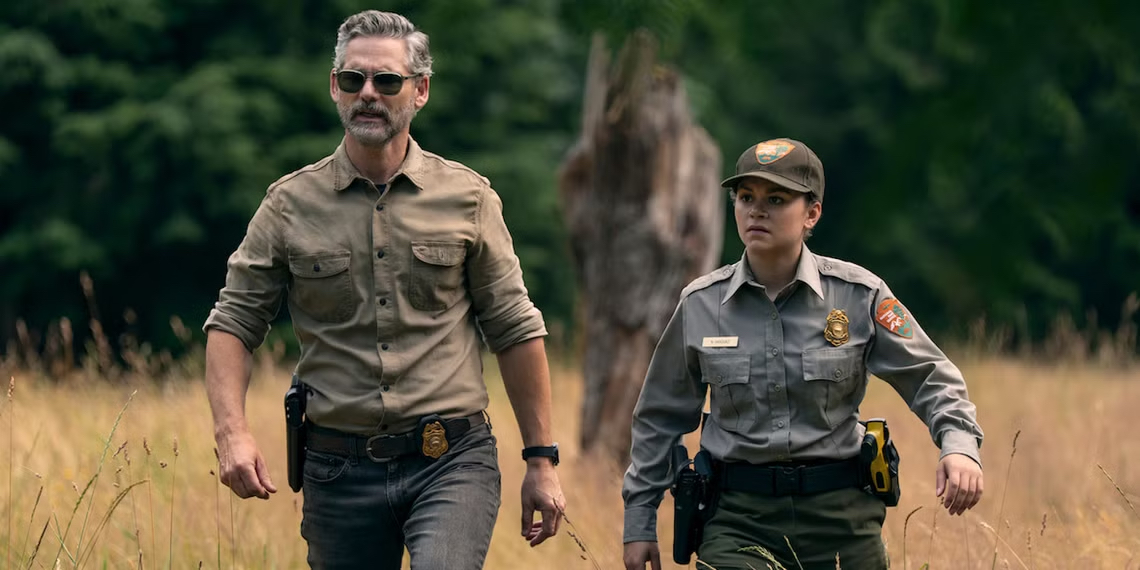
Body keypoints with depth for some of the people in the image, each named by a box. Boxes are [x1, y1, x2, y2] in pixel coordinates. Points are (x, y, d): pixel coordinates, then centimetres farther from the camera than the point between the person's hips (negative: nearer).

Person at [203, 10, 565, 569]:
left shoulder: (467, 198, 3)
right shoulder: (290, 205, 4)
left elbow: (514, 330, 7)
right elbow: (233, 323, 5)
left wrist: (541, 461, 5)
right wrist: (232, 433, -12)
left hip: (451, 462, -2)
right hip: (340, 472, 2)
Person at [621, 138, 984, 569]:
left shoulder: (858, 295, -1)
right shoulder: (700, 304, 3)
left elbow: (930, 378, 2)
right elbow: (660, 419, 12)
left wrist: (959, 445, -18)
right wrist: (639, 521, 13)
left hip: (840, 516, 0)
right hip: (738, 519, 0)